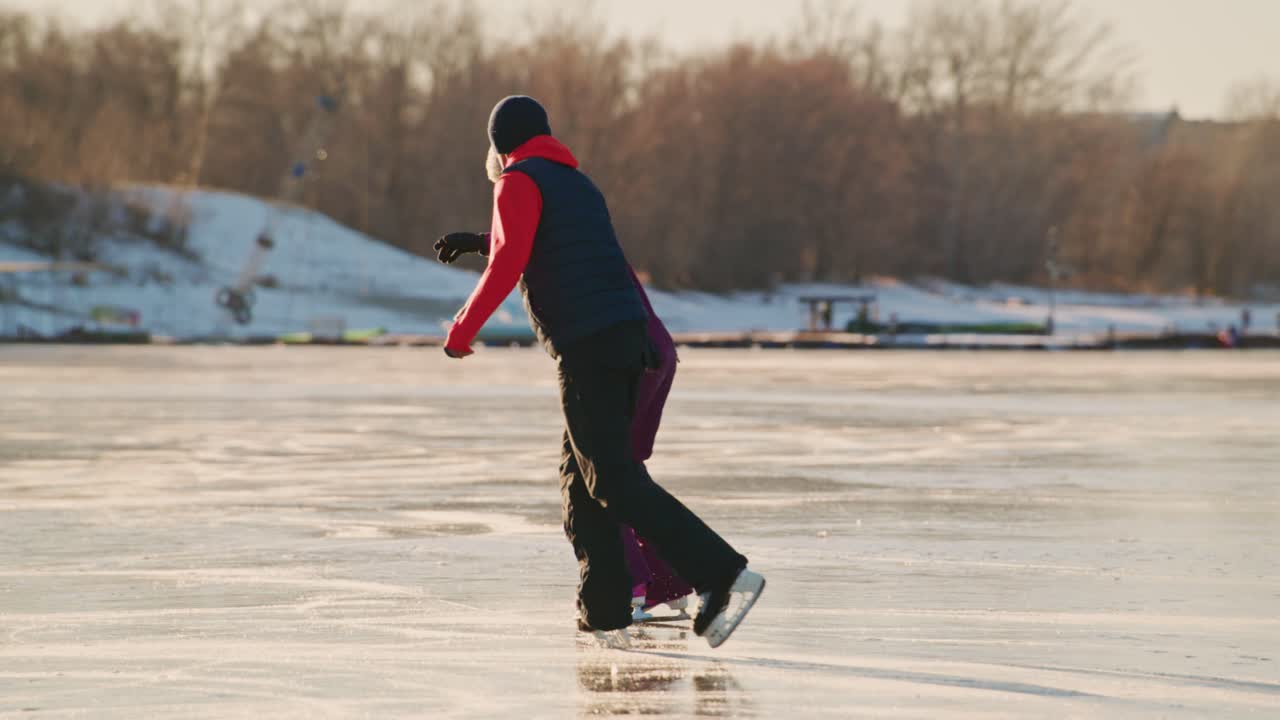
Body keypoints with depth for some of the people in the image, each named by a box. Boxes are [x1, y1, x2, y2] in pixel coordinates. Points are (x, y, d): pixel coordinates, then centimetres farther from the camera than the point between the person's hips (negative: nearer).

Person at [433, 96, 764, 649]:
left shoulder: (519, 182, -1)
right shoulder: (579, 185, 25)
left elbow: (510, 261, -14)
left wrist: (463, 328, -7)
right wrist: (480, 242, 47)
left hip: (586, 347, -8)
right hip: (630, 337, 8)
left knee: (614, 480, -10)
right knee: (580, 473, 15)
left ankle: (721, 574, -22)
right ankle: (604, 613, 10)